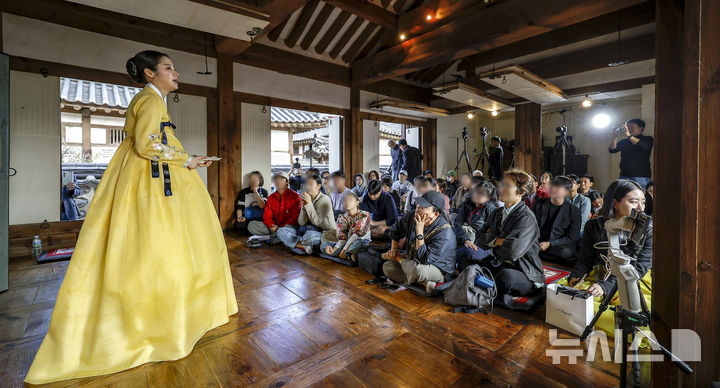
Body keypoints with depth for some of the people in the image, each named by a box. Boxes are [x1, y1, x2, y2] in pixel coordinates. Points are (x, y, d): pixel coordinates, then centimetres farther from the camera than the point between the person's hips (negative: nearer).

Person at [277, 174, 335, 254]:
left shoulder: (325, 199, -8)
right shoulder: (307, 199, 10)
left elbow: (317, 222, -15)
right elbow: (301, 223, 4)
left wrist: (309, 205, -16)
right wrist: (304, 207, -12)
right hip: (304, 229, 7)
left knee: (310, 235, -41)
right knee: (281, 231, -10)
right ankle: (304, 246, -22)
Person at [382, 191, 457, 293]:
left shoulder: (444, 232, -29)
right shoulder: (413, 217, -9)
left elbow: (424, 260, -34)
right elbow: (396, 230, 14)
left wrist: (419, 232, -34)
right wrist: (393, 249, 10)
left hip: (439, 270, -7)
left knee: (418, 269, -39)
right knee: (387, 266, -8)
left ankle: (399, 258, -5)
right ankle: (424, 282, -15)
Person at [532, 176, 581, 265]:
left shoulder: (574, 211, 4)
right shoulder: (539, 204, 12)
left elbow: (571, 238, -1)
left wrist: (549, 244, -15)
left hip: (559, 247, -1)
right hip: (537, 243, 2)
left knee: (566, 252, -36)